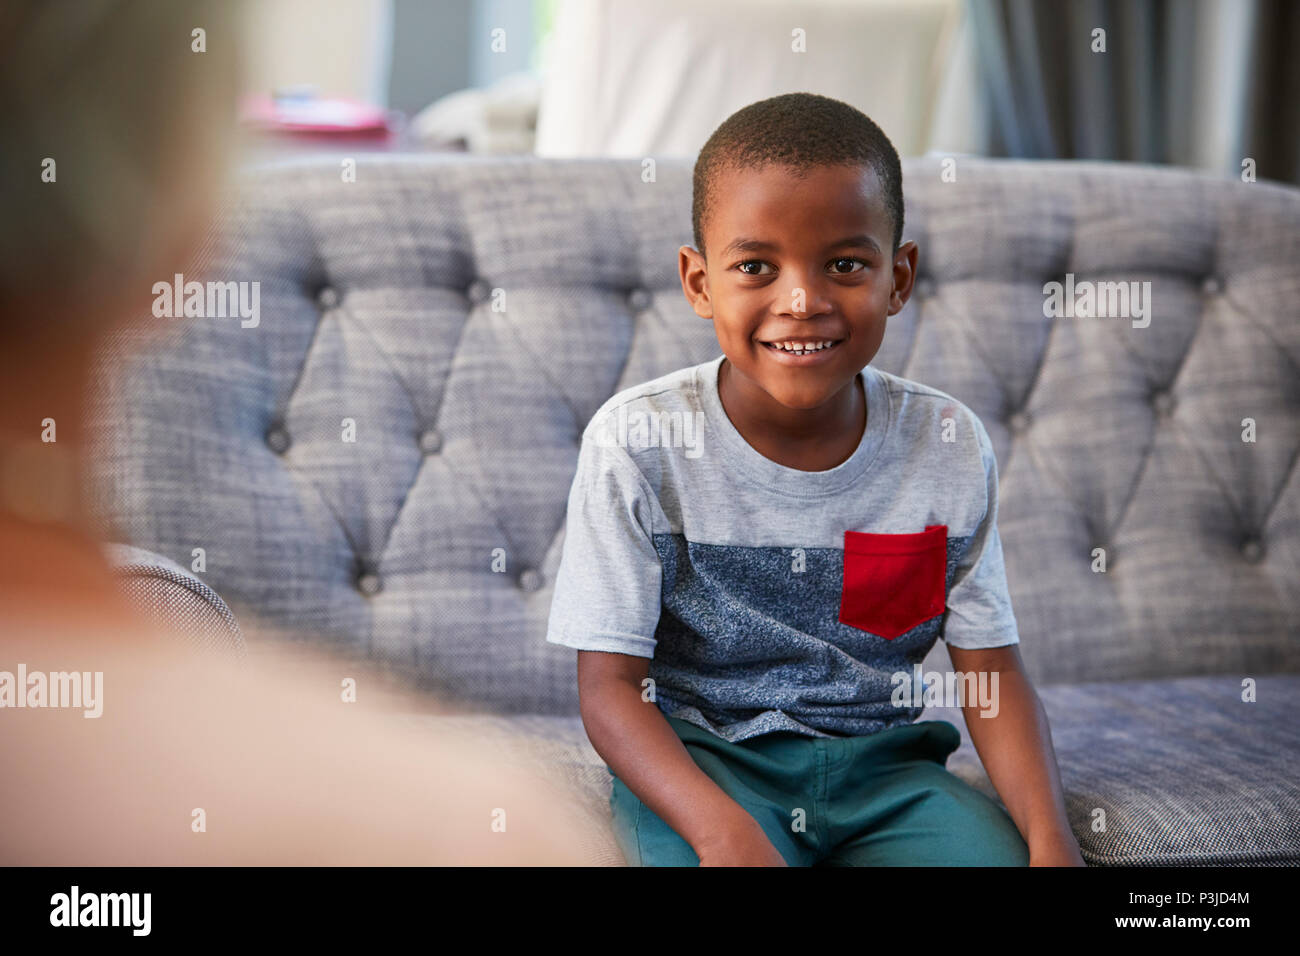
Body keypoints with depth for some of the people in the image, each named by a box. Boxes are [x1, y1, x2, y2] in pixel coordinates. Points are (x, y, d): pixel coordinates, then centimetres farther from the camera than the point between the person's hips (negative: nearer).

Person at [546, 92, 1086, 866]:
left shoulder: (950, 446, -4)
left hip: (880, 756, 3)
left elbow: (992, 669, 0)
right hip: (695, 758, -2)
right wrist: (720, 825, -31)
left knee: (995, 852, -23)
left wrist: (1051, 836, -18)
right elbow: (610, 685, -13)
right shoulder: (638, 444, -13)